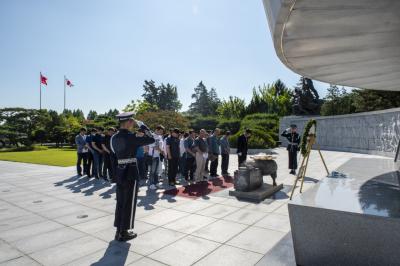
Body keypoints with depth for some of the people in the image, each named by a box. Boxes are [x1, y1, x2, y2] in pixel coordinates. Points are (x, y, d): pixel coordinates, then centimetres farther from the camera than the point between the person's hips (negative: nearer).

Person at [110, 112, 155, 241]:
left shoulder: (114, 137, 6)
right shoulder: (131, 137, -16)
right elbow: (151, 139, -13)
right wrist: (143, 126, -2)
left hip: (119, 171, 7)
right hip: (131, 172, -7)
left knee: (120, 202, 16)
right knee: (129, 203, 5)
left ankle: (119, 231, 26)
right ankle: (124, 233, 15)